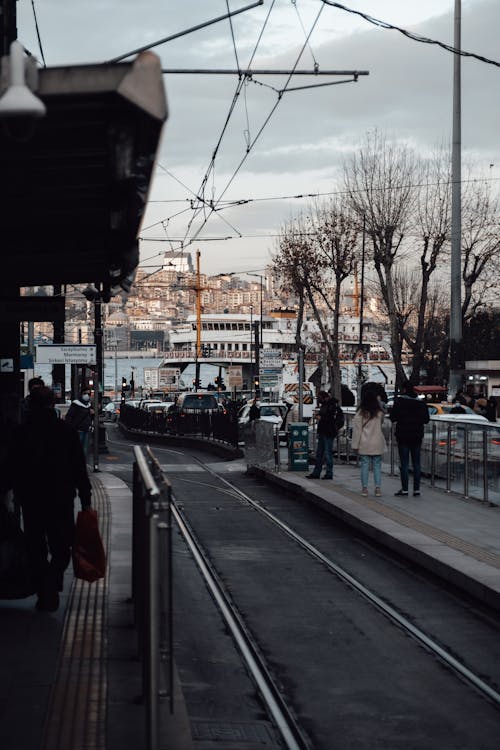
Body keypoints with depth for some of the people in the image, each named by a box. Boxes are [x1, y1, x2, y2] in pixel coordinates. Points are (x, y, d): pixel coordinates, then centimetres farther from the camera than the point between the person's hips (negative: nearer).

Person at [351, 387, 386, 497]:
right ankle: (378, 488, 3)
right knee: (377, 466, 6)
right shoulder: (380, 412, -1)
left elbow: (357, 429, -6)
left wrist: (355, 445, 0)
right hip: (377, 444, 1)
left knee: (365, 466, 4)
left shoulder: (360, 413, -7)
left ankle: (364, 488, 5)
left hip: (364, 444, -1)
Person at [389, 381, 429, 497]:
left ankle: (404, 489, 0)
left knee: (404, 463, 0)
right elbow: (426, 419, 5)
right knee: (416, 463, 8)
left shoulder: (399, 402, -11)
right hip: (417, 436, 4)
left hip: (403, 436, -4)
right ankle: (417, 489, 8)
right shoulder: (420, 403, 2)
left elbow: (392, 417, -11)